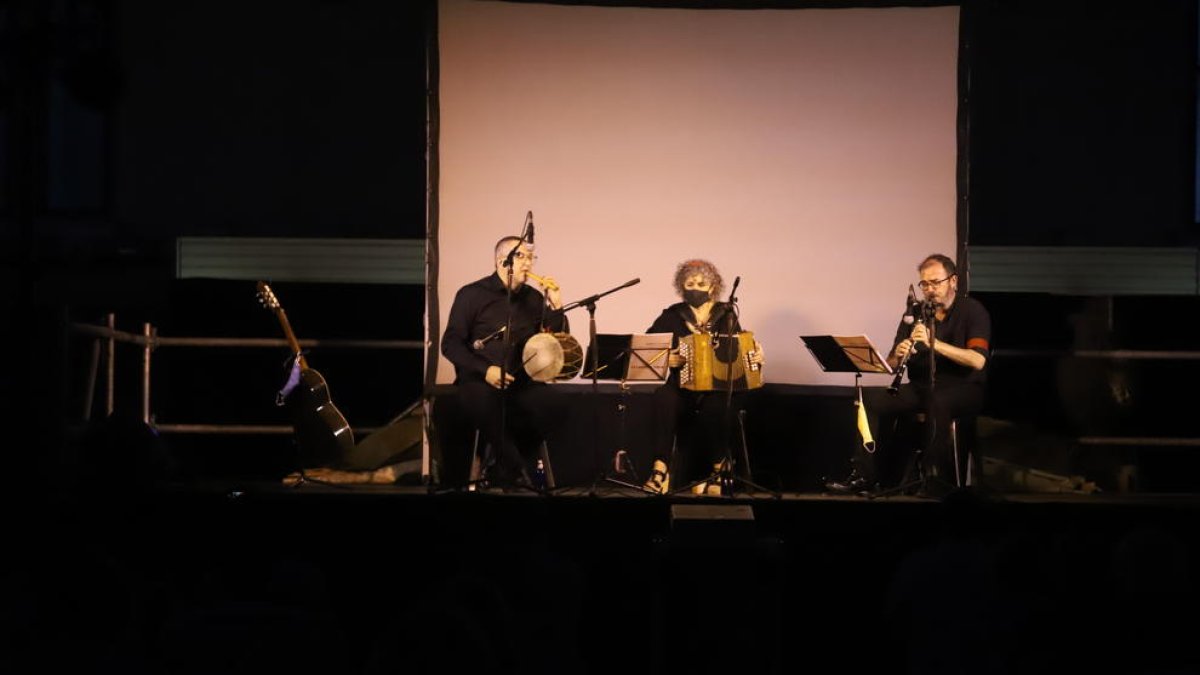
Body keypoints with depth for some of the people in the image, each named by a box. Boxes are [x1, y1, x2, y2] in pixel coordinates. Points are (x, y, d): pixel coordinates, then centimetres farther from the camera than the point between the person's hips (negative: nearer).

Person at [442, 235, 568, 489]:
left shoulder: (533, 298, 12)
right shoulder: (472, 294, 0)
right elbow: (450, 344, -4)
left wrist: (555, 305, -4)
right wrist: (485, 370, -18)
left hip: (521, 380, 4)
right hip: (478, 378, -4)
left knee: (555, 405, -27)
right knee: (484, 403, -39)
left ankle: (505, 462, -4)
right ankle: (516, 469, -16)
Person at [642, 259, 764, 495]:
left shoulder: (726, 315, 10)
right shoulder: (672, 316, 9)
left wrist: (755, 357, -13)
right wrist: (663, 358, -14)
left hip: (720, 387, -1)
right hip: (682, 386, 1)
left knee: (715, 406, -37)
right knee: (664, 398, -34)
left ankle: (718, 471, -20)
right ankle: (660, 469, -34)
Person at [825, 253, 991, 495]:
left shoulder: (973, 310, -6)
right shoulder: (915, 313, 10)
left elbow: (978, 360, -21)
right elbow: (891, 364, 9)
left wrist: (934, 343, -28)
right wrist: (898, 356, -16)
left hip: (964, 388, -5)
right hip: (921, 387, 6)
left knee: (937, 401, -39)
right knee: (870, 397, -16)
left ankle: (938, 477, -30)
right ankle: (864, 475, -17)